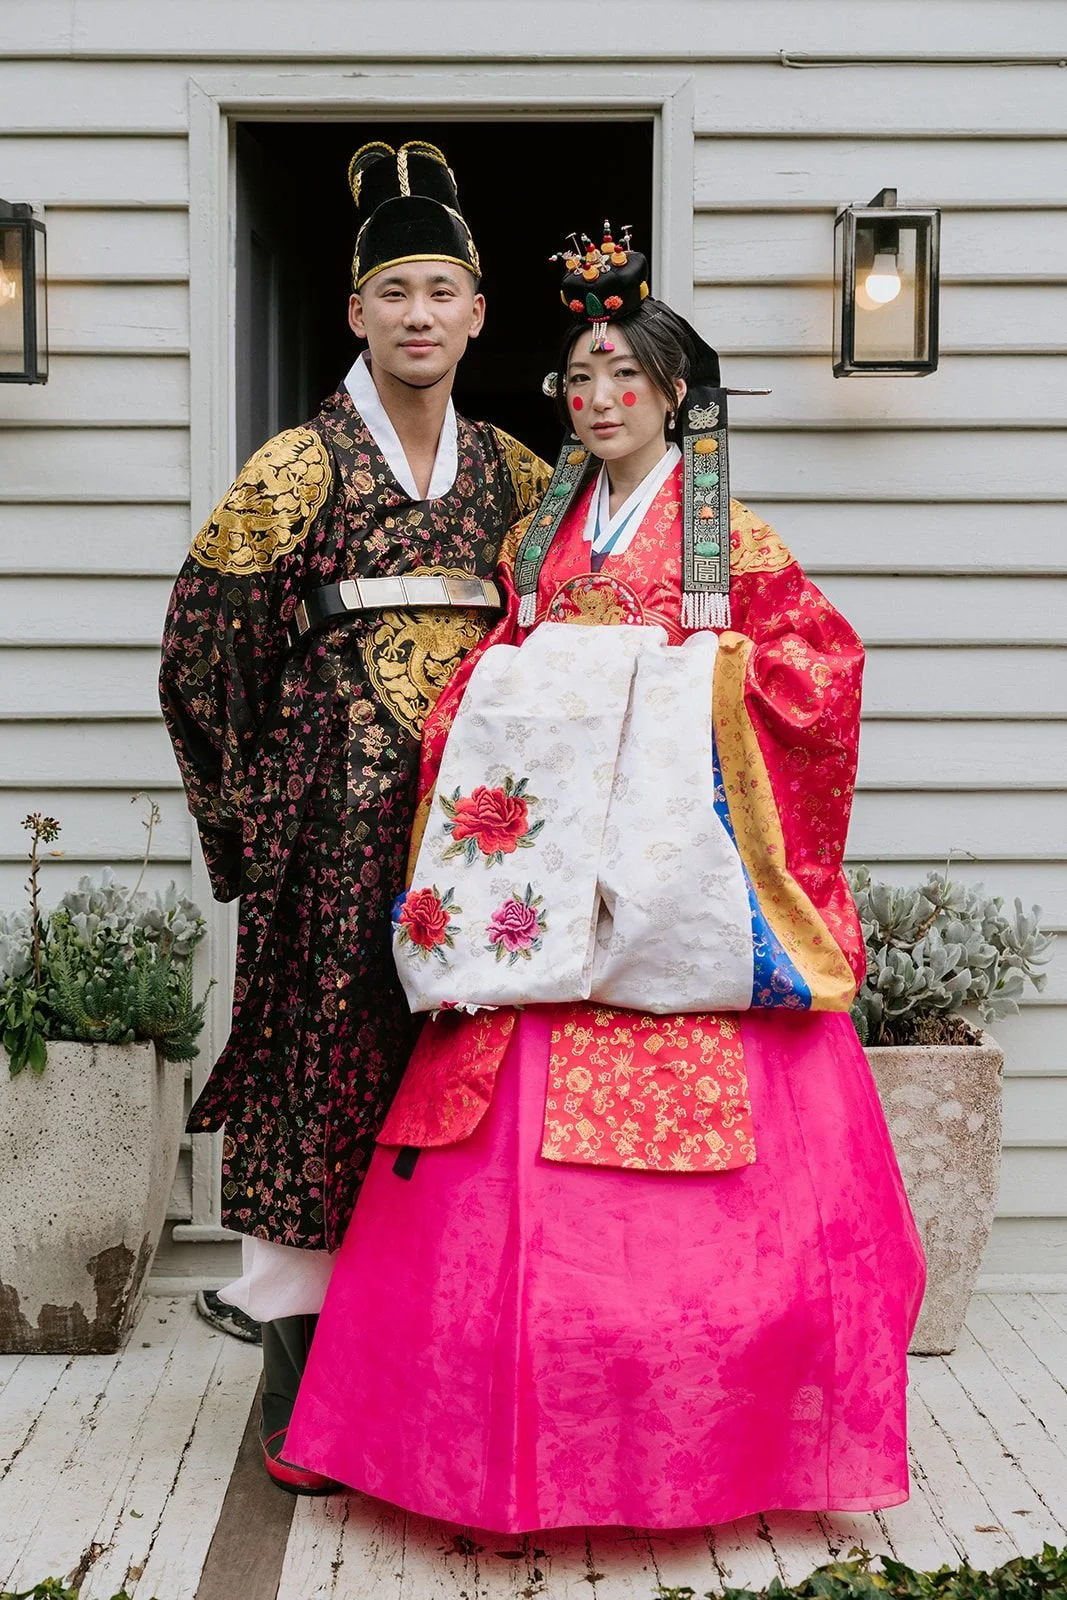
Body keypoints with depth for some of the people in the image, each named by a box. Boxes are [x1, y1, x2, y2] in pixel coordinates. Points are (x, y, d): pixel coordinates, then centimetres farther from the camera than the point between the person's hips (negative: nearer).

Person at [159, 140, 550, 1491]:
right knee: (322, 1064, -1)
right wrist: (250, 810, 0)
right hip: (337, 820, -4)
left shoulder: (514, 475, 11)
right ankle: (302, 1398, 11)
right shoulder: (297, 467, -2)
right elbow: (205, 652, -1)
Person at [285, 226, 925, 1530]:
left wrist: (697, 665, -7)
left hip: (680, 871, -4)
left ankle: (700, 1439, 10)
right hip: (551, 859, 4)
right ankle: (542, 1437, 11)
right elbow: (501, 679, 18)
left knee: (688, 1142, -4)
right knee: (525, 1157, 0)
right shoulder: (545, 532, 17)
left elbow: (819, 660, 2)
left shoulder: (727, 531, 5)